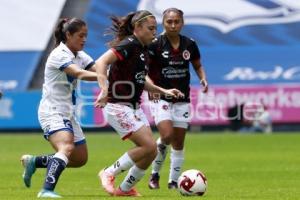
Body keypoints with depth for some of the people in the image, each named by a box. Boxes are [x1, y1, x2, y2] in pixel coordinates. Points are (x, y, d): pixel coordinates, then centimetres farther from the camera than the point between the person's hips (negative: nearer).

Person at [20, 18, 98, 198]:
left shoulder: (80, 56, 10)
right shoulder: (59, 55, -16)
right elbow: (80, 74, -31)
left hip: (68, 113, 9)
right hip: (52, 112, -9)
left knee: (80, 159, 10)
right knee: (66, 148, -32)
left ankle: (33, 162, 22)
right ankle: (47, 190, -37)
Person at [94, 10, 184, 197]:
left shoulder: (143, 50, 13)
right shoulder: (129, 45, -15)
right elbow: (101, 62, -26)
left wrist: (163, 91, 17)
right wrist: (104, 90, -38)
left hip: (134, 107, 9)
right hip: (118, 107, -9)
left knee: (151, 151, 3)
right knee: (149, 146, -16)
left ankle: (125, 189, 17)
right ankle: (109, 173, 0)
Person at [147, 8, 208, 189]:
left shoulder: (190, 45, 0)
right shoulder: (155, 45, -11)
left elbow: (198, 66, 14)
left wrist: (203, 79, -5)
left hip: (182, 100, 4)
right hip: (161, 98, -4)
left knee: (179, 142, 5)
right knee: (167, 136, -20)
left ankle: (174, 181, 17)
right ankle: (155, 174, 2)